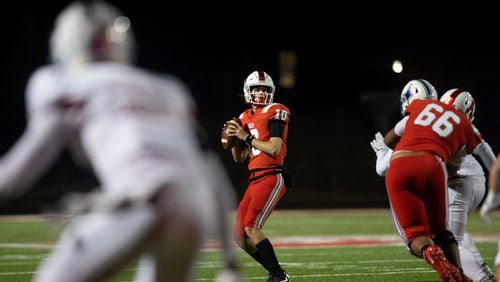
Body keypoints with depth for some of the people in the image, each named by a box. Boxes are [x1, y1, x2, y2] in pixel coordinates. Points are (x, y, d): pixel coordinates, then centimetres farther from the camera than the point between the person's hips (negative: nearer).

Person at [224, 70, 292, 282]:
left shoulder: (275, 113, -5)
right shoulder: (245, 118, 17)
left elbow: (274, 149, -16)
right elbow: (239, 158, 20)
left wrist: (247, 137, -10)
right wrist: (233, 139, 3)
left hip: (272, 177, -8)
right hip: (255, 179, 8)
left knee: (251, 228, -18)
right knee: (240, 236, 4)